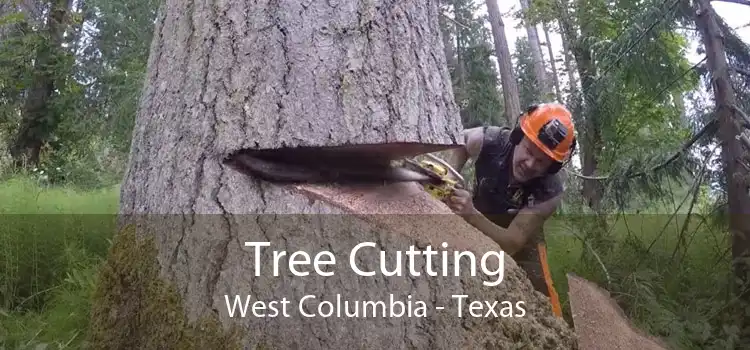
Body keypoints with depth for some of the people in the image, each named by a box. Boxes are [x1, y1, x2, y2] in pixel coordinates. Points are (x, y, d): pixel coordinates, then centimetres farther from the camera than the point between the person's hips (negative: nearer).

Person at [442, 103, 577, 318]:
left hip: (522, 236, -2)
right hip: (475, 228, 2)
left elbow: (511, 243, -38)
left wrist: (471, 215, -54)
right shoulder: (488, 141, -32)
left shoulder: (549, 192, -36)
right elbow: (459, 142, -7)